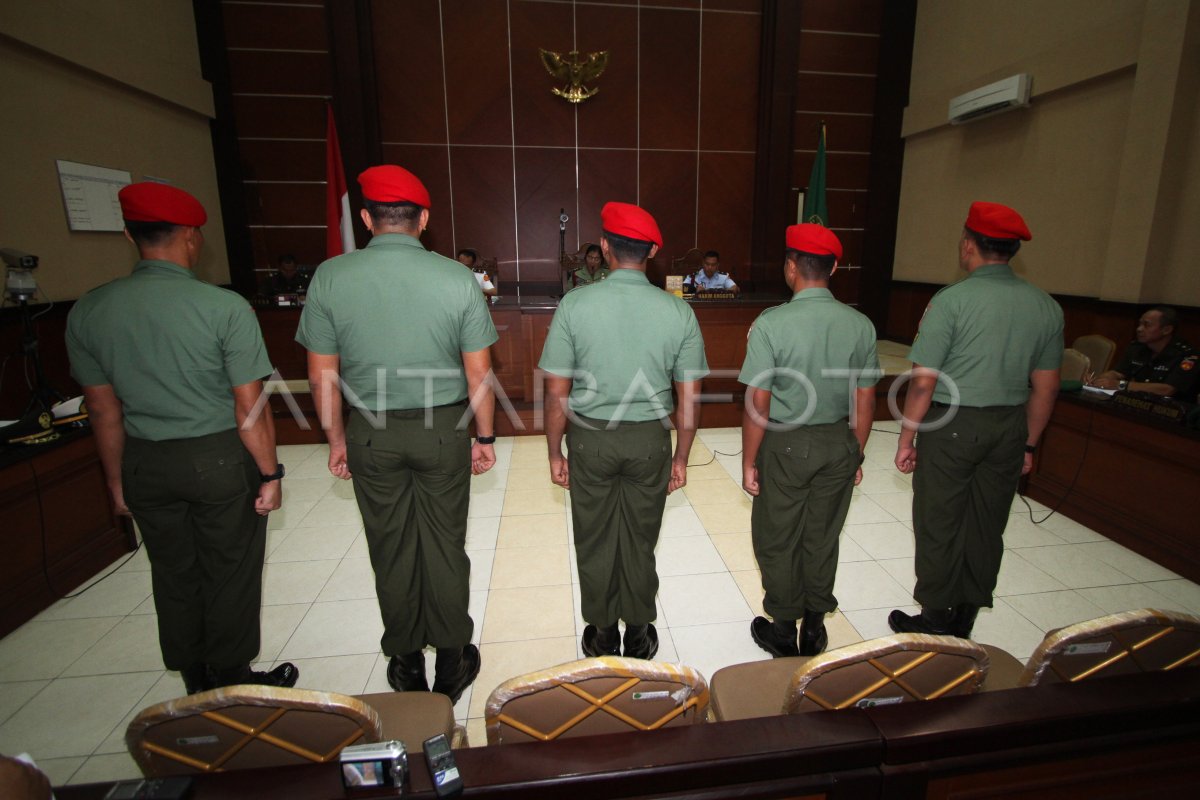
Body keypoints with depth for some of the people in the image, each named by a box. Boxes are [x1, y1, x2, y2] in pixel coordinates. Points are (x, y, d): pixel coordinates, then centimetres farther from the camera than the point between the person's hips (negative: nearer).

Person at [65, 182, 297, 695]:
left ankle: (196, 684, 36)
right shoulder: (225, 308, -17)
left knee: (173, 575, 18)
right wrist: (270, 473, -6)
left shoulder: (87, 312, -2)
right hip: (220, 459, -4)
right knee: (230, 575, 12)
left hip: (144, 464, 5)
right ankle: (232, 685, 29)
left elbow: (103, 410, 5)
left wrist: (117, 481, 15)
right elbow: (250, 407, -16)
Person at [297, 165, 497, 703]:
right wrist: (485, 438, 5)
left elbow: (322, 376, -2)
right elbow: (478, 374, -7)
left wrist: (337, 439, 11)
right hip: (442, 430, -1)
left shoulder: (330, 277, -6)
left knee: (390, 552, 15)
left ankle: (406, 667, 32)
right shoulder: (457, 278, -9)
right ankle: (451, 664, 28)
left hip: (371, 434, 1)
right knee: (445, 547, 12)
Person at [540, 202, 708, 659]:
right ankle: (638, 636, 35)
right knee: (640, 543, 17)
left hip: (591, 438, -1)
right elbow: (689, 399, -4)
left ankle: (602, 637, 34)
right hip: (649, 440, 1)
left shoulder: (575, 304, -11)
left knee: (595, 543, 16)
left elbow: (556, 392, -9)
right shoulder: (678, 312, -7)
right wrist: (680, 459, 8)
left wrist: (555, 453, 3)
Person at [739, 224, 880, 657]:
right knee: (822, 537, 18)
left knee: (777, 540, 13)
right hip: (839, 443, 4)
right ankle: (814, 628, 34)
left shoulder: (771, 324, -17)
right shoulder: (860, 325, -4)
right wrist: (856, 455, 15)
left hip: (786, 445, -4)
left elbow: (758, 403, -16)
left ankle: (784, 631, 30)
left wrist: (749, 463, -6)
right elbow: (865, 401, 1)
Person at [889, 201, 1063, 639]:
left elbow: (924, 381, -15)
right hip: (1009, 428, 6)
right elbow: (1045, 388, 10)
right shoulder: (1046, 306, 5)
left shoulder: (951, 300, -13)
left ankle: (936, 621, 20)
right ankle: (964, 622, 29)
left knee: (938, 525, 7)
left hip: (952, 425, -6)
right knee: (986, 527, 15)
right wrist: (1027, 444, 19)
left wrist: (907, 439, -6)